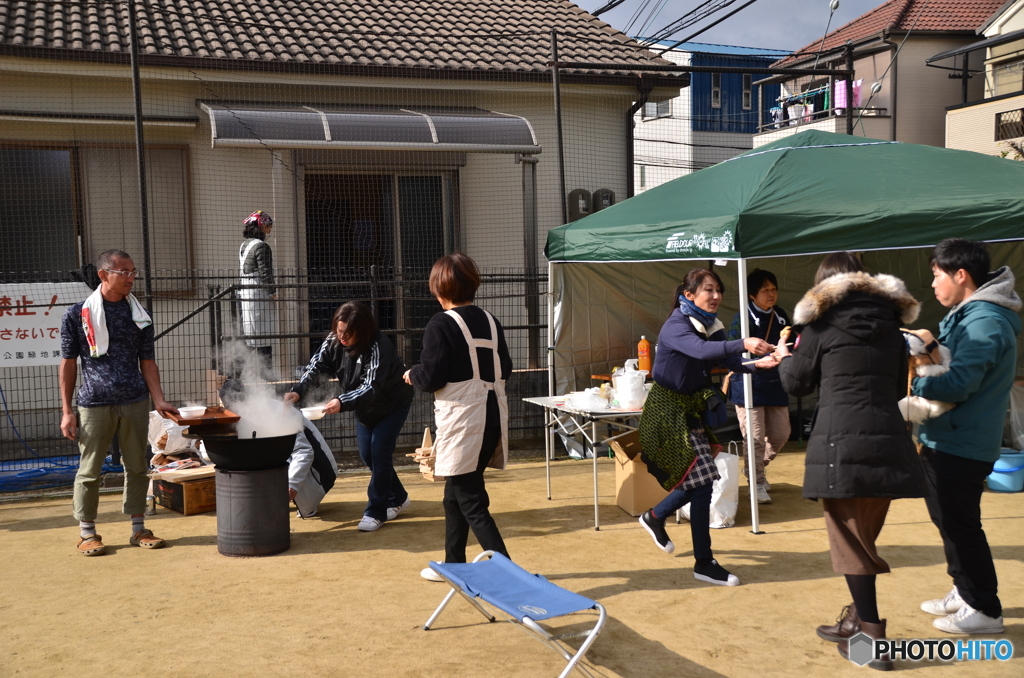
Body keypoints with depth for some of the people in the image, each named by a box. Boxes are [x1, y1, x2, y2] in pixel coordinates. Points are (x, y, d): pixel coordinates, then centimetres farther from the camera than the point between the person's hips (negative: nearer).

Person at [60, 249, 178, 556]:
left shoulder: (140, 315, 8)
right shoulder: (77, 314, 0)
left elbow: (147, 362, 9)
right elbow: (68, 364, 2)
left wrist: (159, 401, -3)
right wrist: (66, 411, -1)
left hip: (135, 403, 3)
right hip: (94, 404, -3)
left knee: (137, 467, 8)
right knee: (90, 470, 4)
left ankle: (138, 529, 19)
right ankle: (87, 533, 17)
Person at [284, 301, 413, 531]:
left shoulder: (378, 346, -34)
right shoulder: (333, 341, -15)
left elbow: (371, 387, -41)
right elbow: (316, 367, -23)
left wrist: (343, 402, -55)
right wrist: (298, 391, -40)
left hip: (393, 403, -7)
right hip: (365, 407, 7)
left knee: (379, 452, -13)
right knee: (367, 455, 8)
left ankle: (376, 512, -3)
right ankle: (397, 498, 27)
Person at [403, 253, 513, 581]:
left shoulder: (441, 324, -12)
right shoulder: (490, 321, 8)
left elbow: (431, 378, -14)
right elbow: (505, 369, 13)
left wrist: (412, 375, 7)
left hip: (462, 420, -8)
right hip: (493, 415, 8)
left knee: (472, 504, -3)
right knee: (455, 496, 21)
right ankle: (453, 565, 32)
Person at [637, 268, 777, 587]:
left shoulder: (711, 326, 4)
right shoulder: (675, 327, -20)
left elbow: (733, 362, -10)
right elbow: (701, 351, -41)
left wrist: (758, 362, -30)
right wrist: (743, 344, -53)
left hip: (691, 410, 8)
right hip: (667, 409, -8)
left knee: (696, 480, 12)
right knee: (701, 483, -10)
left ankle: (655, 517, 39)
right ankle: (704, 563, 0)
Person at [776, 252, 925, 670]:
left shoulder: (821, 321, 1)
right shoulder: (892, 323, 14)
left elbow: (797, 384, 8)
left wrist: (784, 357, 27)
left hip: (841, 441, -5)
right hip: (888, 440, 5)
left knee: (850, 538, 2)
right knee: (864, 536, 17)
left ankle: (872, 639, 2)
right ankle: (858, 621, 27)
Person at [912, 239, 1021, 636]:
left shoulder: (985, 322, -21)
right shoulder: (968, 315, 13)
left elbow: (956, 384, -27)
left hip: (961, 443, -10)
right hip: (946, 439, 10)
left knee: (959, 525, -1)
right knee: (949, 521, 20)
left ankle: (984, 610, 11)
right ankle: (965, 592, 33)